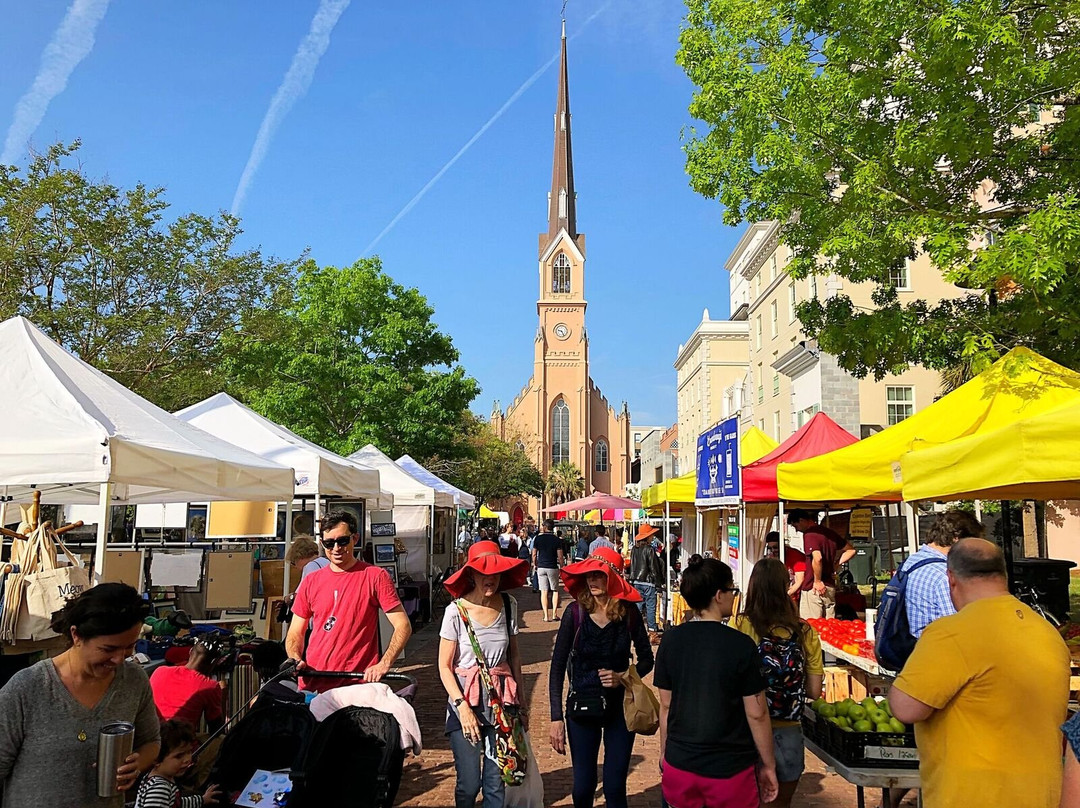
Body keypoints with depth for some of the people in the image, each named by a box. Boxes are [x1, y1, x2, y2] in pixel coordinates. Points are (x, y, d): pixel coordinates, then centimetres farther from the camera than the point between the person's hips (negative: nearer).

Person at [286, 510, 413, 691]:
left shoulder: (375, 577, 0)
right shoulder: (311, 582, 11)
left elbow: (403, 626, -2)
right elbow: (295, 633, 17)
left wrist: (383, 665, -15)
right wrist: (296, 660, -4)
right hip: (312, 685, 4)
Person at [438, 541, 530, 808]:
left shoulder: (509, 606, 0)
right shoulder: (456, 611, -11)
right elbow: (444, 667, -7)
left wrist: (521, 701, 9)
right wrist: (462, 707, -15)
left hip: (502, 701, 3)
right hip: (466, 700, -3)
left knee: (497, 782, 3)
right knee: (469, 783, -2)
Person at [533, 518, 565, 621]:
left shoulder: (538, 538, -1)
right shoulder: (556, 539, -4)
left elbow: (534, 554, 2)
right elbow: (560, 556, -5)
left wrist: (535, 564, 18)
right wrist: (561, 567, 10)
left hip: (541, 567, 1)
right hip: (553, 568, -1)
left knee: (544, 591, 3)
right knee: (555, 590, 12)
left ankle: (546, 616, 1)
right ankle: (554, 614, 7)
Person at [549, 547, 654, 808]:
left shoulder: (629, 614, -8)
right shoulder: (575, 612, -11)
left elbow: (646, 658, 5)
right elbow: (558, 667, -8)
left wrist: (623, 678, -14)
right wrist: (556, 718, -12)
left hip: (620, 707, 1)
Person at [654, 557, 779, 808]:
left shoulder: (670, 640, -5)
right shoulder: (742, 645, -16)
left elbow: (666, 705, 2)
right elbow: (756, 713, -11)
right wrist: (768, 766, 2)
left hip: (680, 766, 3)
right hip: (731, 770, -3)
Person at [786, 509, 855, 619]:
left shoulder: (809, 534, -13)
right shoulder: (830, 532, 12)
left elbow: (817, 558, -28)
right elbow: (851, 550, 19)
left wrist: (817, 581, -17)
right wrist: (834, 564, 11)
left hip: (812, 588, -8)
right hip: (830, 587, 8)